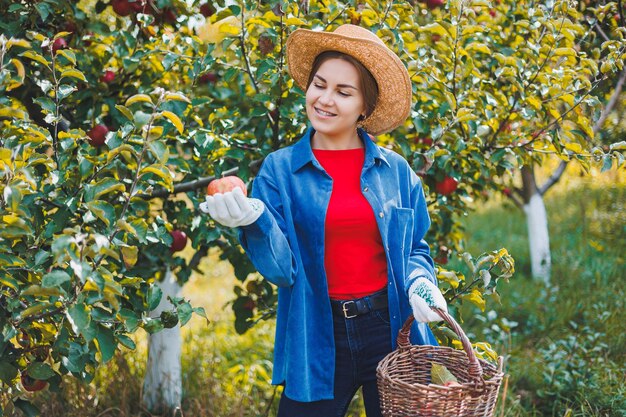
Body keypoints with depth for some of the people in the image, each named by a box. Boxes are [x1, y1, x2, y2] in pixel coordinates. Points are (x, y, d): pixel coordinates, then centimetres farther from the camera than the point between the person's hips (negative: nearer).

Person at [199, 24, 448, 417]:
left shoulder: (396, 170, 2)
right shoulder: (280, 169, -3)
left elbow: (415, 249, 10)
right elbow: (282, 267, -11)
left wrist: (420, 282, -11)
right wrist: (254, 222, -29)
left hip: (394, 330, 2)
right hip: (318, 340, -1)